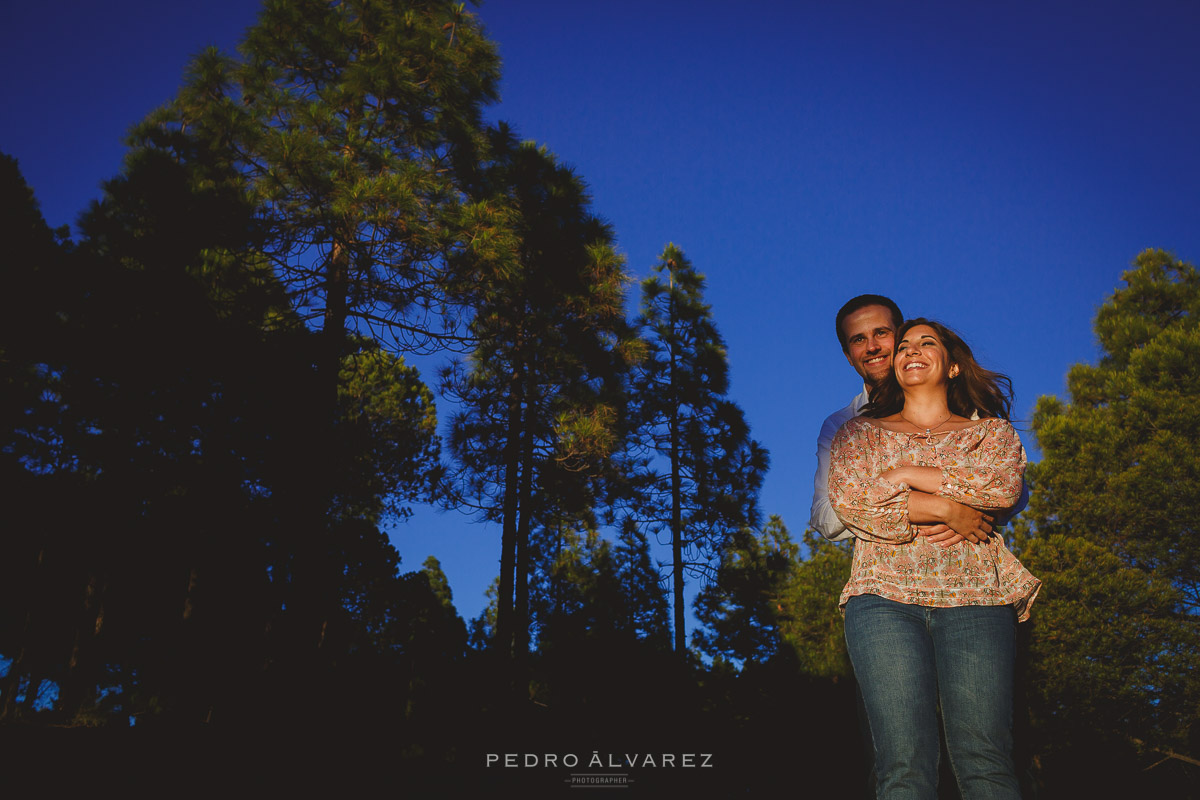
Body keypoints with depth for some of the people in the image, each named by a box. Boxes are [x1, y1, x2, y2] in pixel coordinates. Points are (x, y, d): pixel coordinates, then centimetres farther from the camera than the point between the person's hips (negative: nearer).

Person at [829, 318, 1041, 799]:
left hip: (975, 599, 1)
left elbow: (1004, 487, -1)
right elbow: (849, 501, 2)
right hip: (884, 598, 0)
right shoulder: (860, 432, 21)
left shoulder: (991, 431, 22)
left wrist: (905, 474, 1)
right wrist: (947, 509, -3)